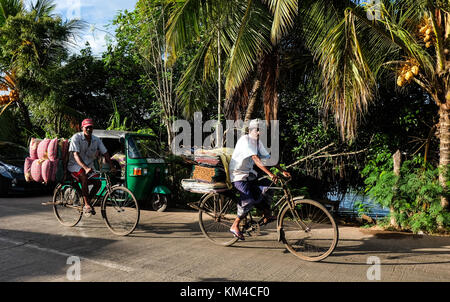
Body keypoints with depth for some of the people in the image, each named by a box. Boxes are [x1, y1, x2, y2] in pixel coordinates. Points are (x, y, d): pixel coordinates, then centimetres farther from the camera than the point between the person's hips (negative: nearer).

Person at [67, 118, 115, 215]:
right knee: (84, 177, -34)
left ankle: (87, 201, 8)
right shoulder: (76, 137, -15)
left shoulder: (96, 140, 0)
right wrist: (85, 168, -40)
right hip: (75, 165, -5)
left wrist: (111, 167, -16)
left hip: (89, 165, 5)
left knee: (98, 182, -15)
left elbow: (105, 153, 0)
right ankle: (86, 205, -28)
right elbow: (76, 155, -25)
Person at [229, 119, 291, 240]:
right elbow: (255, 159, -30)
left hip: (249, 174, 8)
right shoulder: (245, 140, -19)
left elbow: (267, 158, 7)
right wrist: (270, 174, -38)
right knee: (249, 200, -21)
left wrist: (282, 171, -2)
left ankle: (267, 215, 5)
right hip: (238, 175, -8)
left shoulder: (258, 142, 7)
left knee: (267, 188, -7)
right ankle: (235, 226, -7)